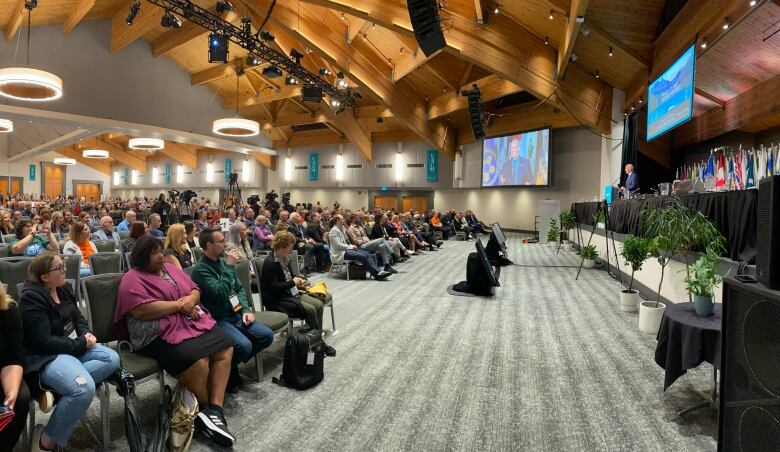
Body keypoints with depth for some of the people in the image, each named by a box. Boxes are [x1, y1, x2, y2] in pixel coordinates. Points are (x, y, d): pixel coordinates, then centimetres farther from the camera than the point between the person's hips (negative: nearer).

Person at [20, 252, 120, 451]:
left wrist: (86, 334, -6)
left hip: (73, 346, 8)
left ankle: (58, 385, -17)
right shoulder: (31, 298, -18)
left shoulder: (63, 288, 7)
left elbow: (77, 317, 15)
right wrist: (81, 344, -16)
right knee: (84, 388, -30)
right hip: (45, 356, -8)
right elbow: (44, 342, -21)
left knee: (111, 359, -14)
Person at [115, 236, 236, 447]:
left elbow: (195, 290, 18)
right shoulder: (133, 279, -4)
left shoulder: (171, 269, 18)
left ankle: (215, 409, -12)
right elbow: (143, 311, -19)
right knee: (198, 362, -29)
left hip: (193, 321, 8)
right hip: (160, 333, -8)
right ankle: (205, 410, -2)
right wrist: (179, 305, -14)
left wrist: (190, 300, -6)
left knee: (225, 348, -11)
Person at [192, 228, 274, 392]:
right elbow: (221, 293, -27)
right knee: (244, 345, -29)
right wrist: (230, 266, -21)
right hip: (217, 319, -8)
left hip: (235, 314, 8)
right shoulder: (200, 269, -15)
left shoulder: (224, 261, 9)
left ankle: (233, 363, 12)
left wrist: (246, 310, 1)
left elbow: (239, 288, 16)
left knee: (267, 335, -6)